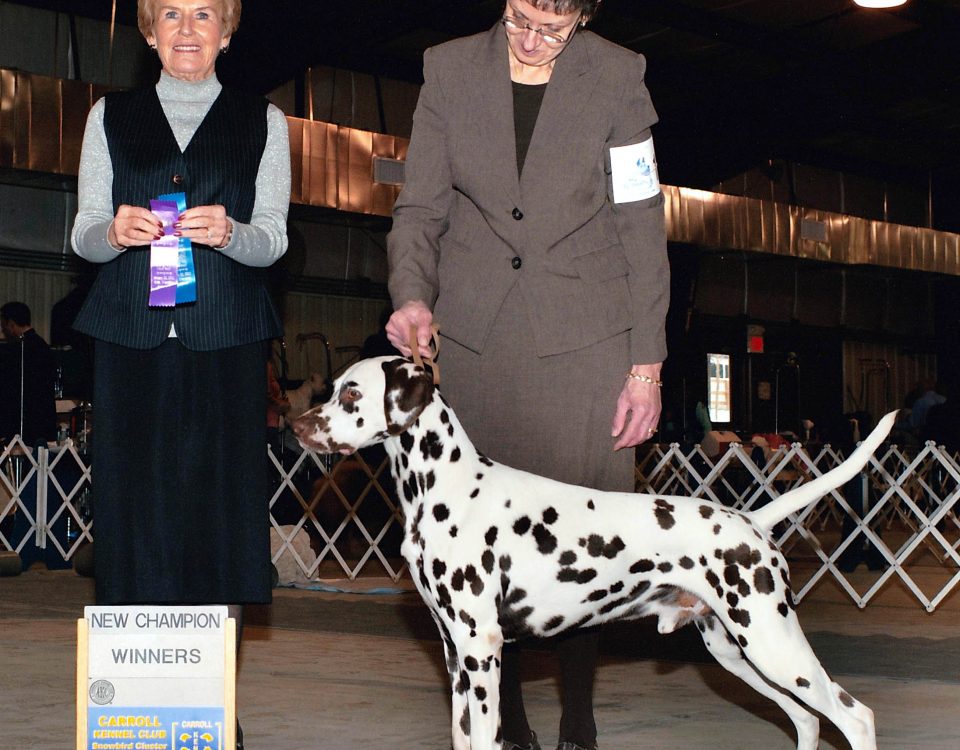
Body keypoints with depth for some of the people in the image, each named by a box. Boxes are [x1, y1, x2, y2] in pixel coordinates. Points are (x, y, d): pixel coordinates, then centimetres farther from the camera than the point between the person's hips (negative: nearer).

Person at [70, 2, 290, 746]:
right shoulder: (110, 116, 15)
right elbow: (83, 233, 10)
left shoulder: (263, 121, 12)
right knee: (136, 497, -2)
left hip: (225, 343, -1)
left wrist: (229, 232, -17)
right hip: (133, 338, 1)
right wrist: (115, 231, -13)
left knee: (221, 503, -4)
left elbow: (273, 239, 5)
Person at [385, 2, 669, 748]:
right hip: (473, 341, 2)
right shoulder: (449, 70, 5)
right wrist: (412, 295, -13)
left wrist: (647, 363, -2)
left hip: (584, 342, -2)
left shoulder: (618, 77, 0)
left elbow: (641, 225, 1)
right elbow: (420, 208, 7)